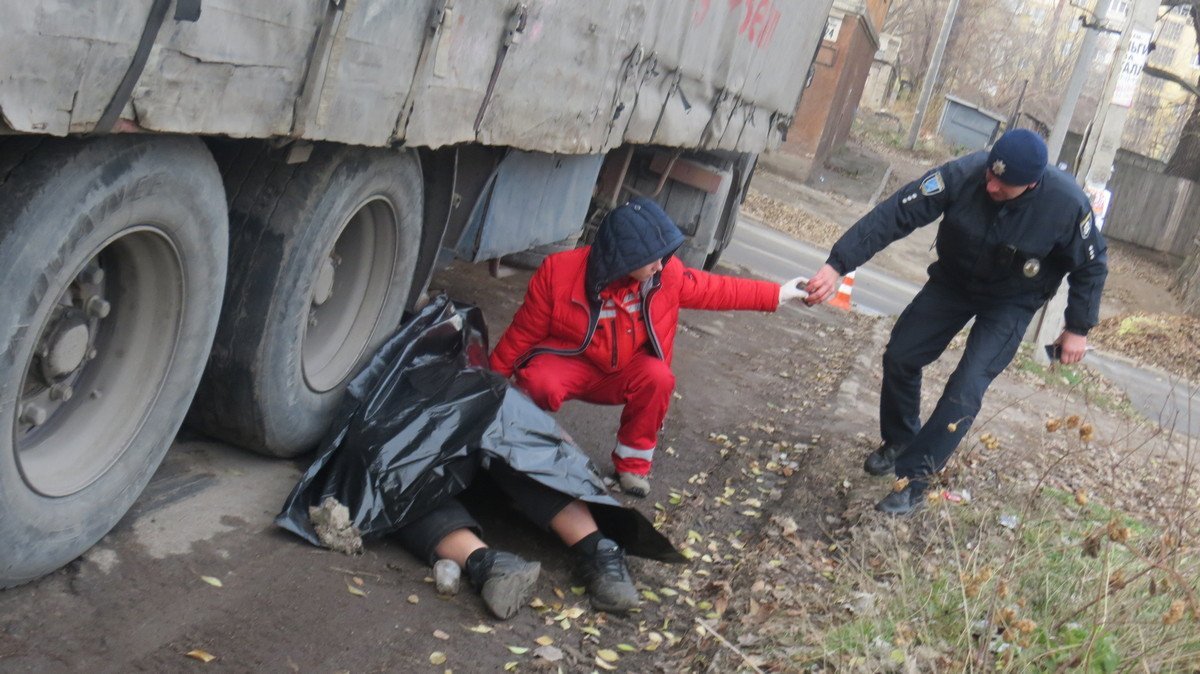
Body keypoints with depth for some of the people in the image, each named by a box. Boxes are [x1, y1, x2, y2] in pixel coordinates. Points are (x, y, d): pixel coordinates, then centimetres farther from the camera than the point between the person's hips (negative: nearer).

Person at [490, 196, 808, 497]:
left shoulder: (666, 273, -14)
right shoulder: (558, 273, -23)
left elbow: (715, 289, 0)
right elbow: (524, 332, -13)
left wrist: (777, 294, -1)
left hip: (621, 372, 4)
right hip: (566, 363, -3)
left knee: (658, 378, -27)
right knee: (543, 386, -36)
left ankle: (633, 461, -5)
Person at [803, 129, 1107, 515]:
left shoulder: (1067, 204, -31)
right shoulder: (962, 175, -31)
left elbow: (1091, 266, -12)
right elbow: (896, 214, -34)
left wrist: (1078, 329, -8)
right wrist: (838, 265, -43)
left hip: (1011, 302, -3)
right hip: (953, 281, 3)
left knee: (966, 388, -16)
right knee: (900, 356, 5)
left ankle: (913, 480, -6)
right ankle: (899, 441, 32)